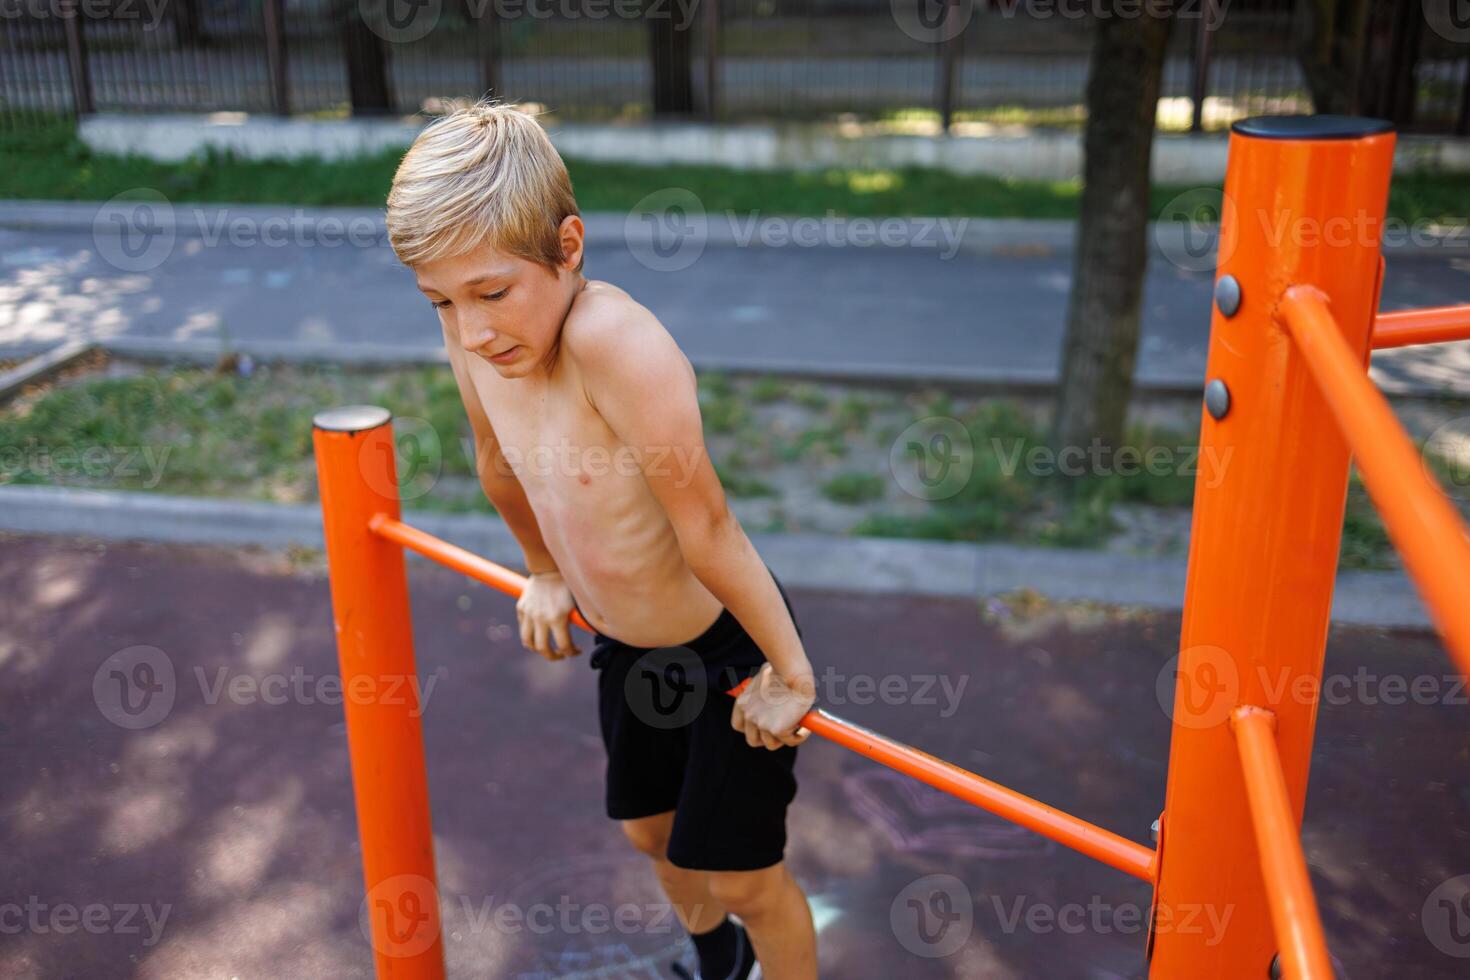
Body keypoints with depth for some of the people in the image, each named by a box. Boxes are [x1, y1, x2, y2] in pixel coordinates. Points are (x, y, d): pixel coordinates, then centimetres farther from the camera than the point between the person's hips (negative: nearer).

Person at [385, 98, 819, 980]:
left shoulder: (612, 338, -37)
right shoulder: (473, 329, -15)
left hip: (730, 643, -7)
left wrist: (789, 675, -22)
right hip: (627, 647, 7)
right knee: (651, 832, 27)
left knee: (741, 874, 9)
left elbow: (705, 527, -31)